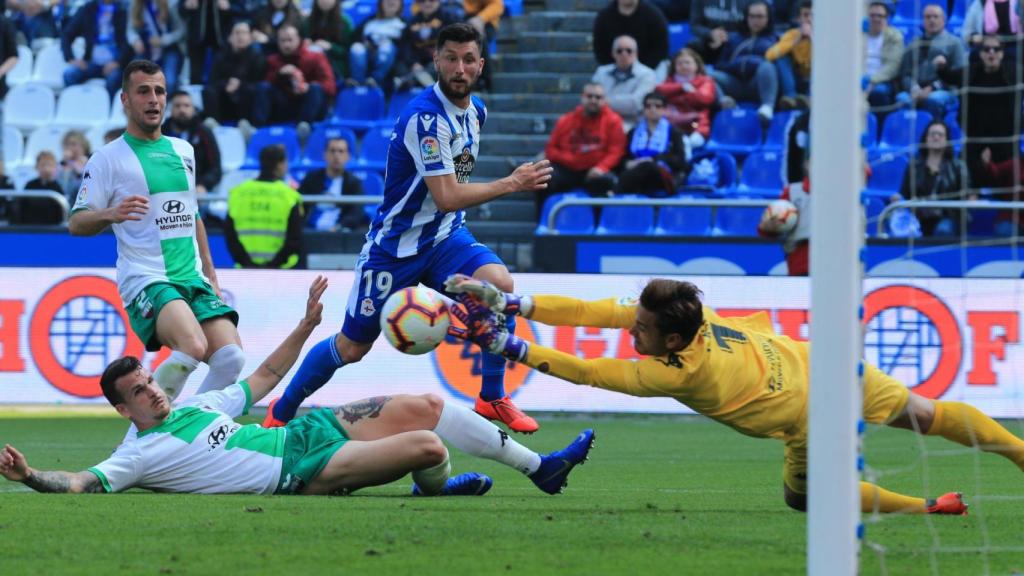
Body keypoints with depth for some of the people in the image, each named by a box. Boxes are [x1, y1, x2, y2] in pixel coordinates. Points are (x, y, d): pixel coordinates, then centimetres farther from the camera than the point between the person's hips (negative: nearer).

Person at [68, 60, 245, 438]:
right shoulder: (109, 158, 0)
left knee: (230, 358, -13)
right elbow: (76, 222, -3)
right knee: (193, 347, -32)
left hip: (192, 278, 6)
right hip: (146, 279, -6)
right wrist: (111, 214, -23)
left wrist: (210, 274, 24)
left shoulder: (183, 151, 18)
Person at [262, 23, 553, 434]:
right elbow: (447, 197, -28)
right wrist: (511, 184, -22)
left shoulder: (476, 110, 2)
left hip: (445, 235, 6)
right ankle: (282, 411, 28)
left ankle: (492, 398, -10)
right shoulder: (425, 116, -25)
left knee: (500, 284, -24)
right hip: (396, 243, -6)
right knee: (352, 347, 4)